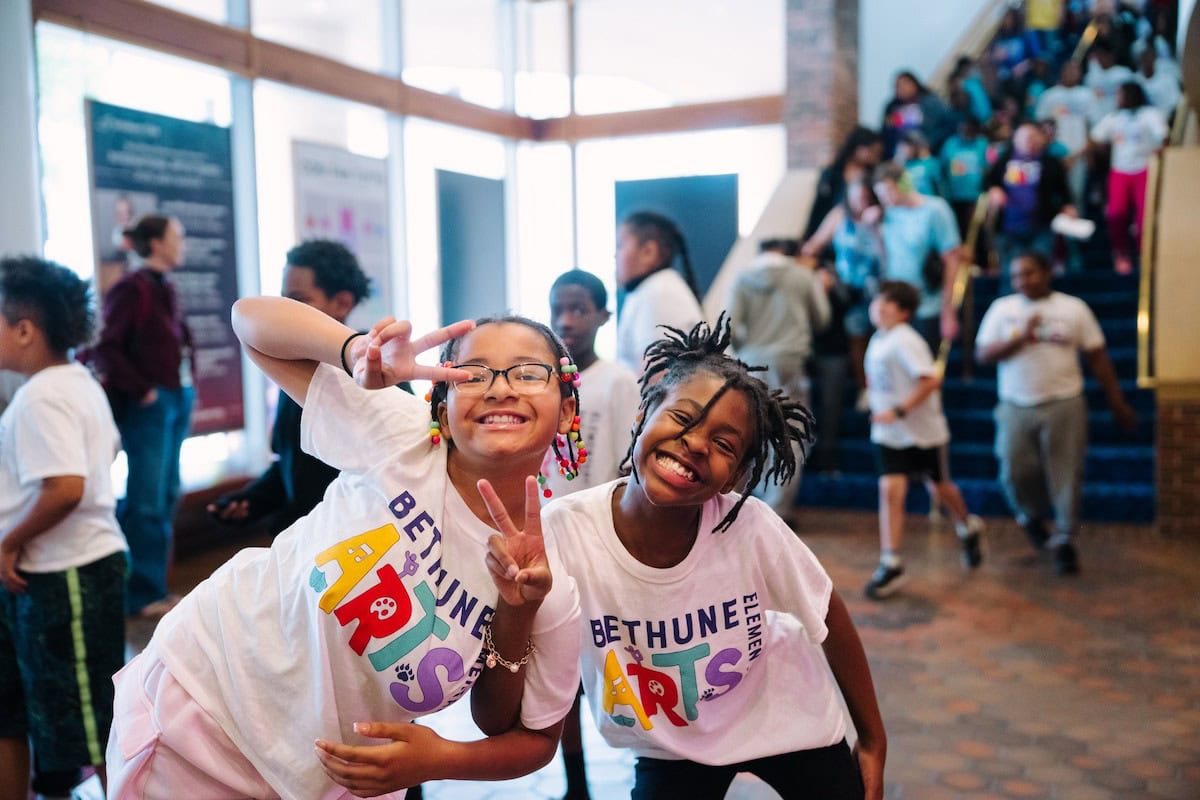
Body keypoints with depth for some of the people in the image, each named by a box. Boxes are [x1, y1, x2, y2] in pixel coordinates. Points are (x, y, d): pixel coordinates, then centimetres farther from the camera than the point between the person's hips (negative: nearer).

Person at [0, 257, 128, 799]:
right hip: (48, 572, 11)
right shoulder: (76, 382, 11)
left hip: (65, 577, -11)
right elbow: (105, 452, 24)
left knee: (92, 721, 3)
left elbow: (66, 489, -33)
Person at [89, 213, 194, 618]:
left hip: (178, 401, 9)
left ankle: (152, 584, 25)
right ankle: (142, 593, 8)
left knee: (166, 495, 14)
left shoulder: (166, 288, 12)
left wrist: (186, 386, 6)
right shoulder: (131, 288, -12)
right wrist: (141, 390, -15)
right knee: (148, 499, -2)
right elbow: (105, 349, -16)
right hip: (149, 405, -9)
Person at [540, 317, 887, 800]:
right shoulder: (564, 533, -29)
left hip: (788, 724, 0)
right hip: (670, 749, 0)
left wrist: (873, 743, 1)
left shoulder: (751, 528, -30)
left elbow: (832, 624, -11)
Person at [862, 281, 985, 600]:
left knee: (939, 489, 13)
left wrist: (899, 411, -29)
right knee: (890, 490, -8)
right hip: (889, 433, 5)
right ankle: (890, 564, -6)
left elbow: (931, 380, -28)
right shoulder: (878, 340, 4)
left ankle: (968, 528, 44)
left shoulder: (906, 341, -20)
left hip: (924, 431, -5)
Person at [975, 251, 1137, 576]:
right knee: (1016, 472, 0)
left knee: (1066, 474, -2)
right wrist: (1020, 337, -16)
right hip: (1017, 407, 1)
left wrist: (1118, 404, 7)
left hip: (1064, 405, -1)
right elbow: (983, 354, -3)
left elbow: (1098, 358, 7)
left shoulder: (1074, 308, 4)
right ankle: (1033, 518, 31)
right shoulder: (1002, 309, 5)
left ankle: (1065, 540, 13)